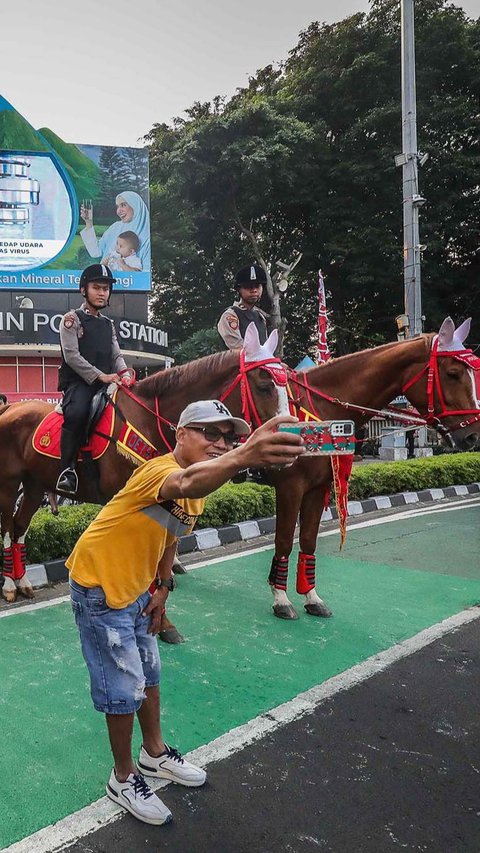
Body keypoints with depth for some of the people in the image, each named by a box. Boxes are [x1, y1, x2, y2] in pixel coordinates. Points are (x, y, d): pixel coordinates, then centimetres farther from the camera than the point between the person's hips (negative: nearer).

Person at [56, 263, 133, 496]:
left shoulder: (108, 325, 22)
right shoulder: (72, 319, 3)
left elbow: (117, 356, 15)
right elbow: (71, 356, -8)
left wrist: (124, 375, -8)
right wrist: (101, 376, -18)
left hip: (106, 384, 6)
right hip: (78, 383, -6)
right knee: (77, 413, -35)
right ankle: (67, 469, -24)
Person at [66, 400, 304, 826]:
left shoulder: (197, 493, 1)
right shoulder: (160, 469, -29)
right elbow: (186, 482, -55)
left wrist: (162, 588, 9)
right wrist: (243, 457, -73)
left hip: (135, 590, 9)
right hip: (99, 588, -9)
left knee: (149, 673, 20)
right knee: (125, 687, 2)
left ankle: (155, 753, 42)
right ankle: (123, 778, 25)